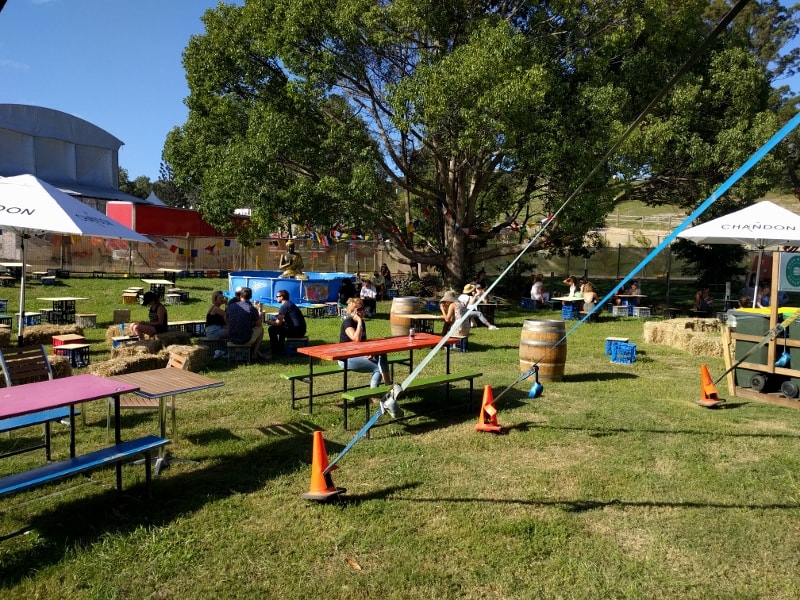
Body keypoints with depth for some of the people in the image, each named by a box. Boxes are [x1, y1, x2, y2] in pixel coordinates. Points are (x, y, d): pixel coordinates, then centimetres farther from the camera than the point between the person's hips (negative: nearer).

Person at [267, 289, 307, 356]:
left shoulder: (284, 306, -13)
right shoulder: (290, 303, 18)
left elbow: (278, 323, -14)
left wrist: (270, 322, 6)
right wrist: (273, 320, 21)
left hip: (297, 331, -10)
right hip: (301, 330, 10)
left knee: (272, 329, -4)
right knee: (281, 326, 32)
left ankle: (275, 352, 3)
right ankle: (281, 348, 34)